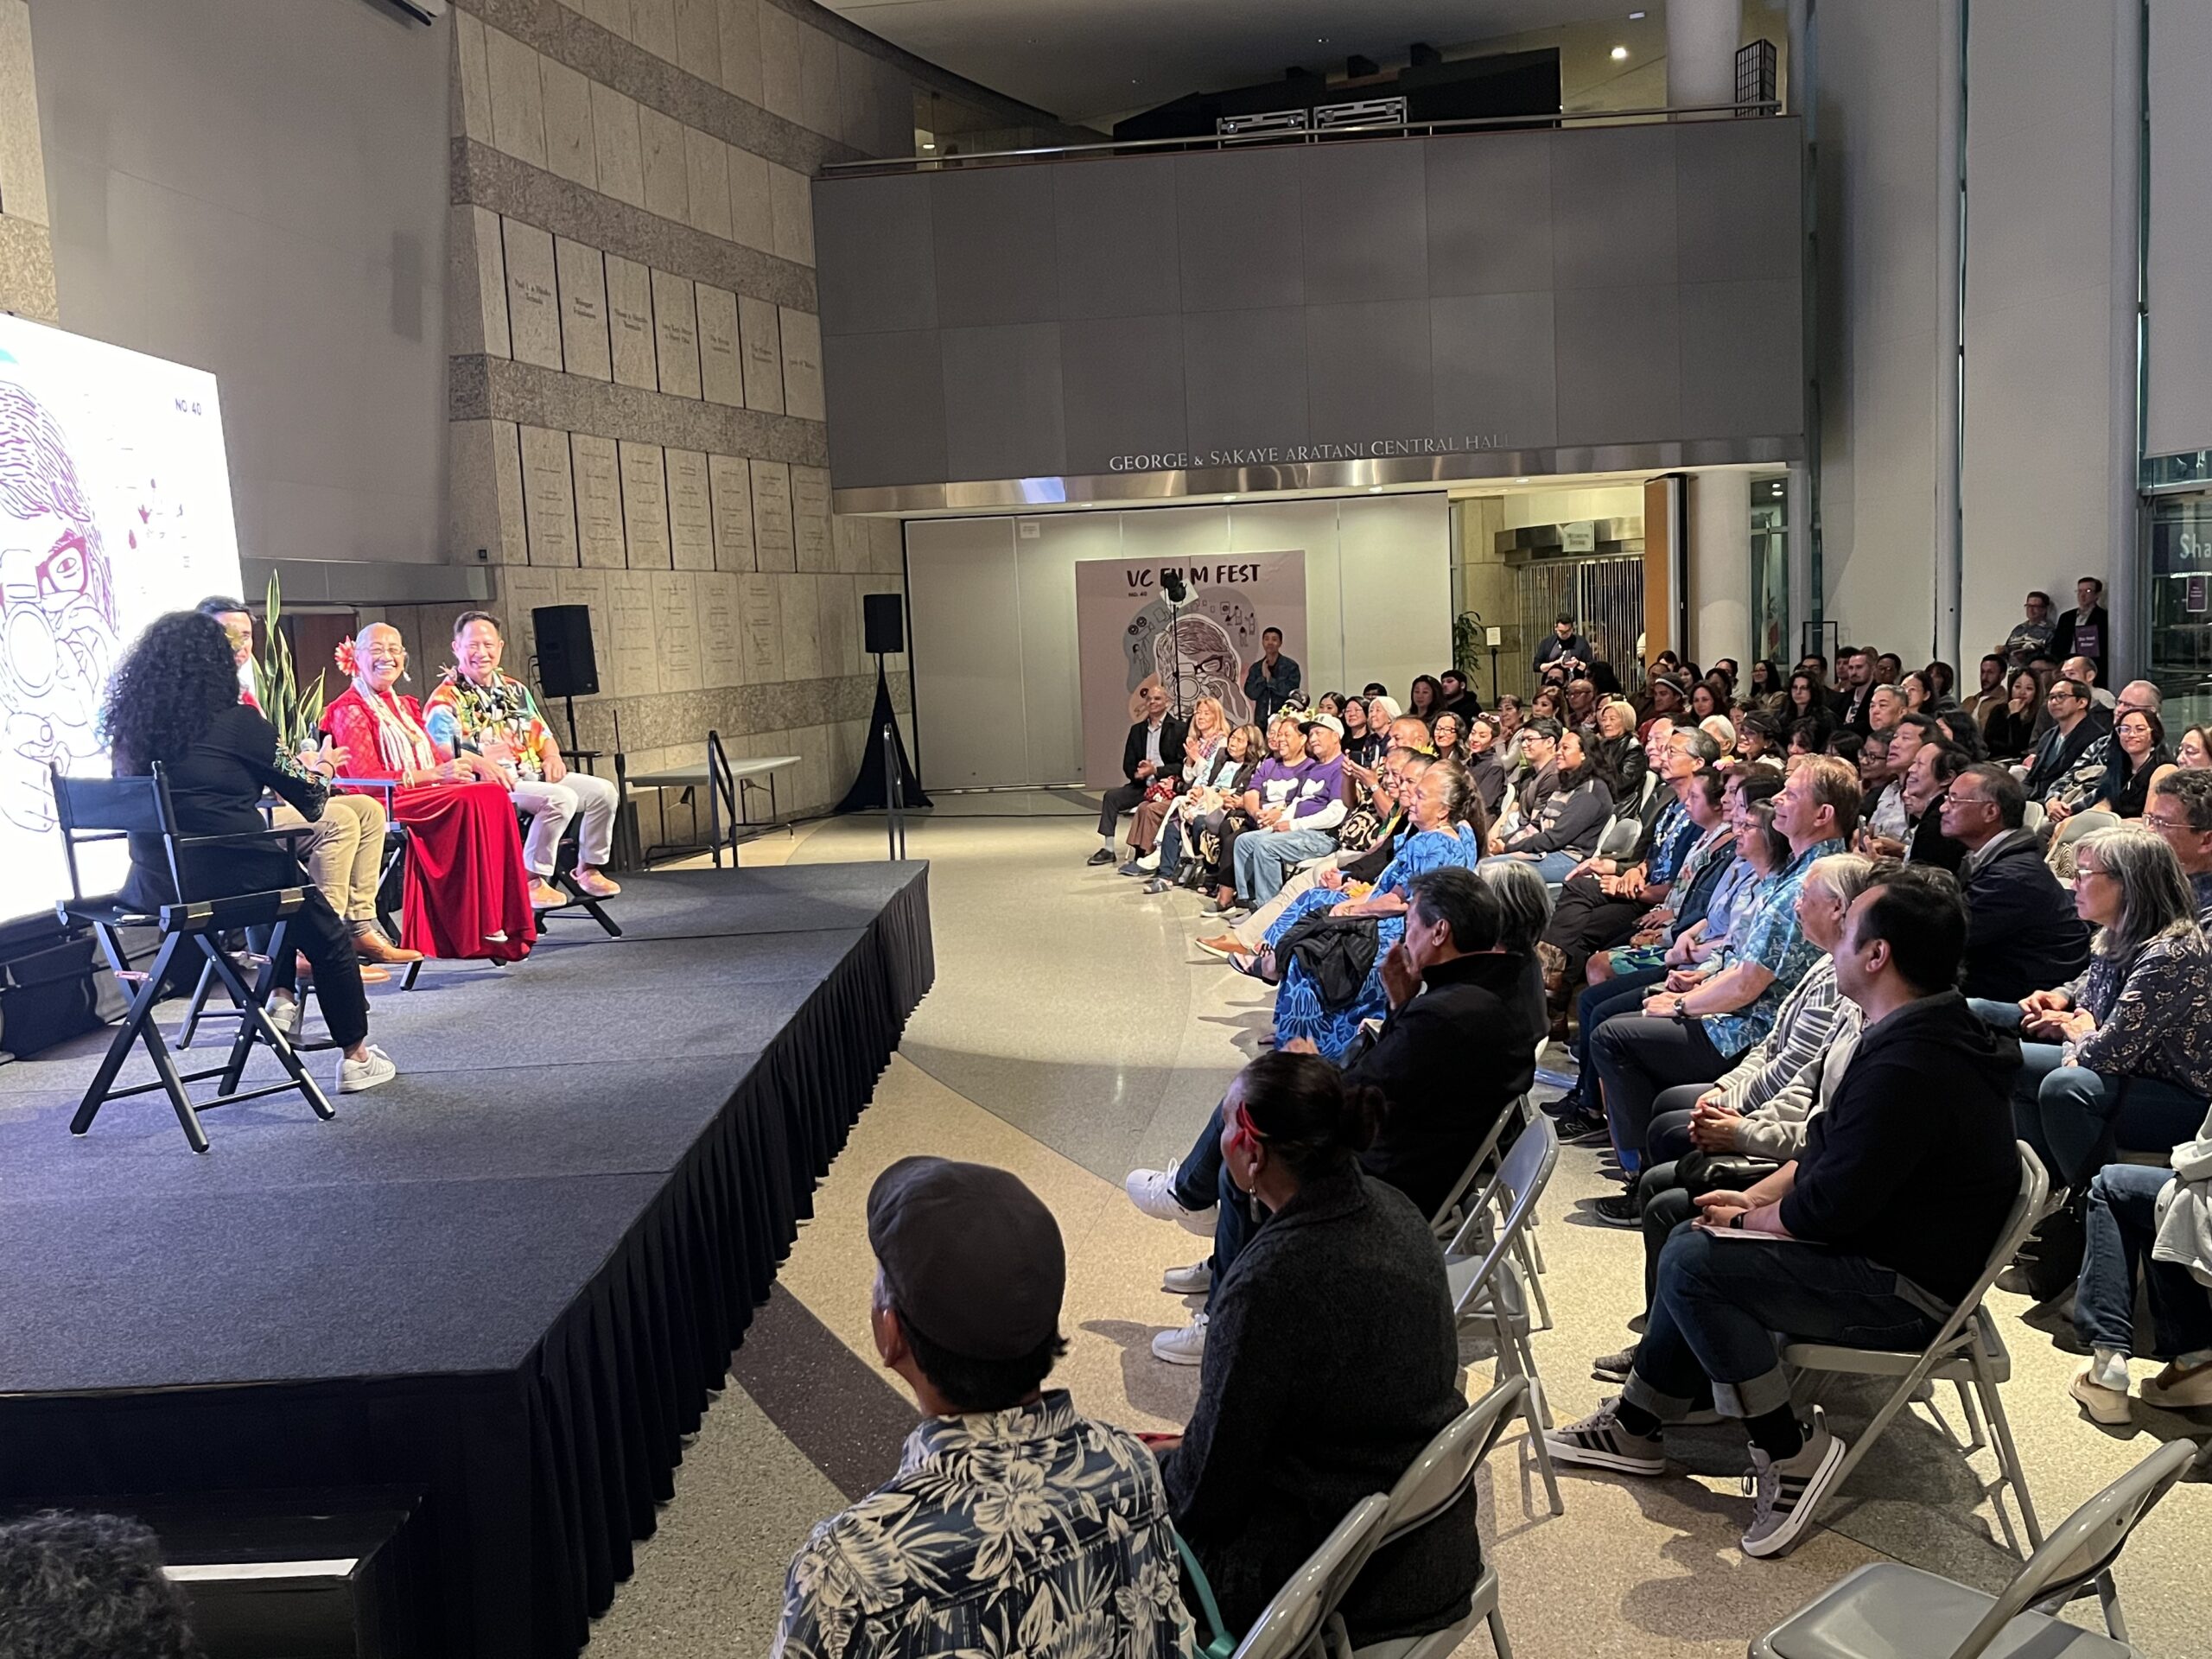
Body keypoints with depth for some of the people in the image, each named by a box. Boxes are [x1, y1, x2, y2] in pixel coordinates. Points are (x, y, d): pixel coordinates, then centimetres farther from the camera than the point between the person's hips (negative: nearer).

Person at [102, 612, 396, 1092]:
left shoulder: (128, 728, 6)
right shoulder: (237, 723, -8)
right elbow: (309, 799, 2)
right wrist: (317, 768, 26)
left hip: (152, 886, 6)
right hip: (229, 878, -6)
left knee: (280, 871, 32)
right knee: (329, 938, 17)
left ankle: (281, 996, 28)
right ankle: (355, 1057, 22)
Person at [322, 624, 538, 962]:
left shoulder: (406, 707, 25)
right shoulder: (349, 710, -1)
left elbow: (435, 757, 20)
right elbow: (365, 778, -13)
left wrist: (471, 760, -3)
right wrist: (435, 775, -22)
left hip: (424, 796, 7)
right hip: (383, 805, -7)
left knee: (493, 794, -20)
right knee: (471, 800, -29)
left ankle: (502, 920, -25)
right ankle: (479, 928, -30)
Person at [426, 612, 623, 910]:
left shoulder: (515, 689, 20)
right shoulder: (446, 700, -3)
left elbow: (543, 734, 24)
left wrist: (552, 756, 1)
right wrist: (484, 764, -32)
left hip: (535, 775, 7)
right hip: (491, 785, -7)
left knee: (603, 790, -7)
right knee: (561, 799, -31)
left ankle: (588, 868, 7)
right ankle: (532, 881, -20)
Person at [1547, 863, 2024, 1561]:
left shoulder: (1907, 1068, -29)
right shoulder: (1922, 1032, 6)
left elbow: (1826, 1208, -26)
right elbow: (1828, 1153, 14)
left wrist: (1748, 1219, -7)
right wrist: (1753, 1200, 3)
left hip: (1907, 1294, -11)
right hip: (1892, 1253, 11)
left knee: (1692, 1261, -19)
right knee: (1697, 1236, 14)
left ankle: (1790, 1450, -5)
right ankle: (1638, 1426, 23)